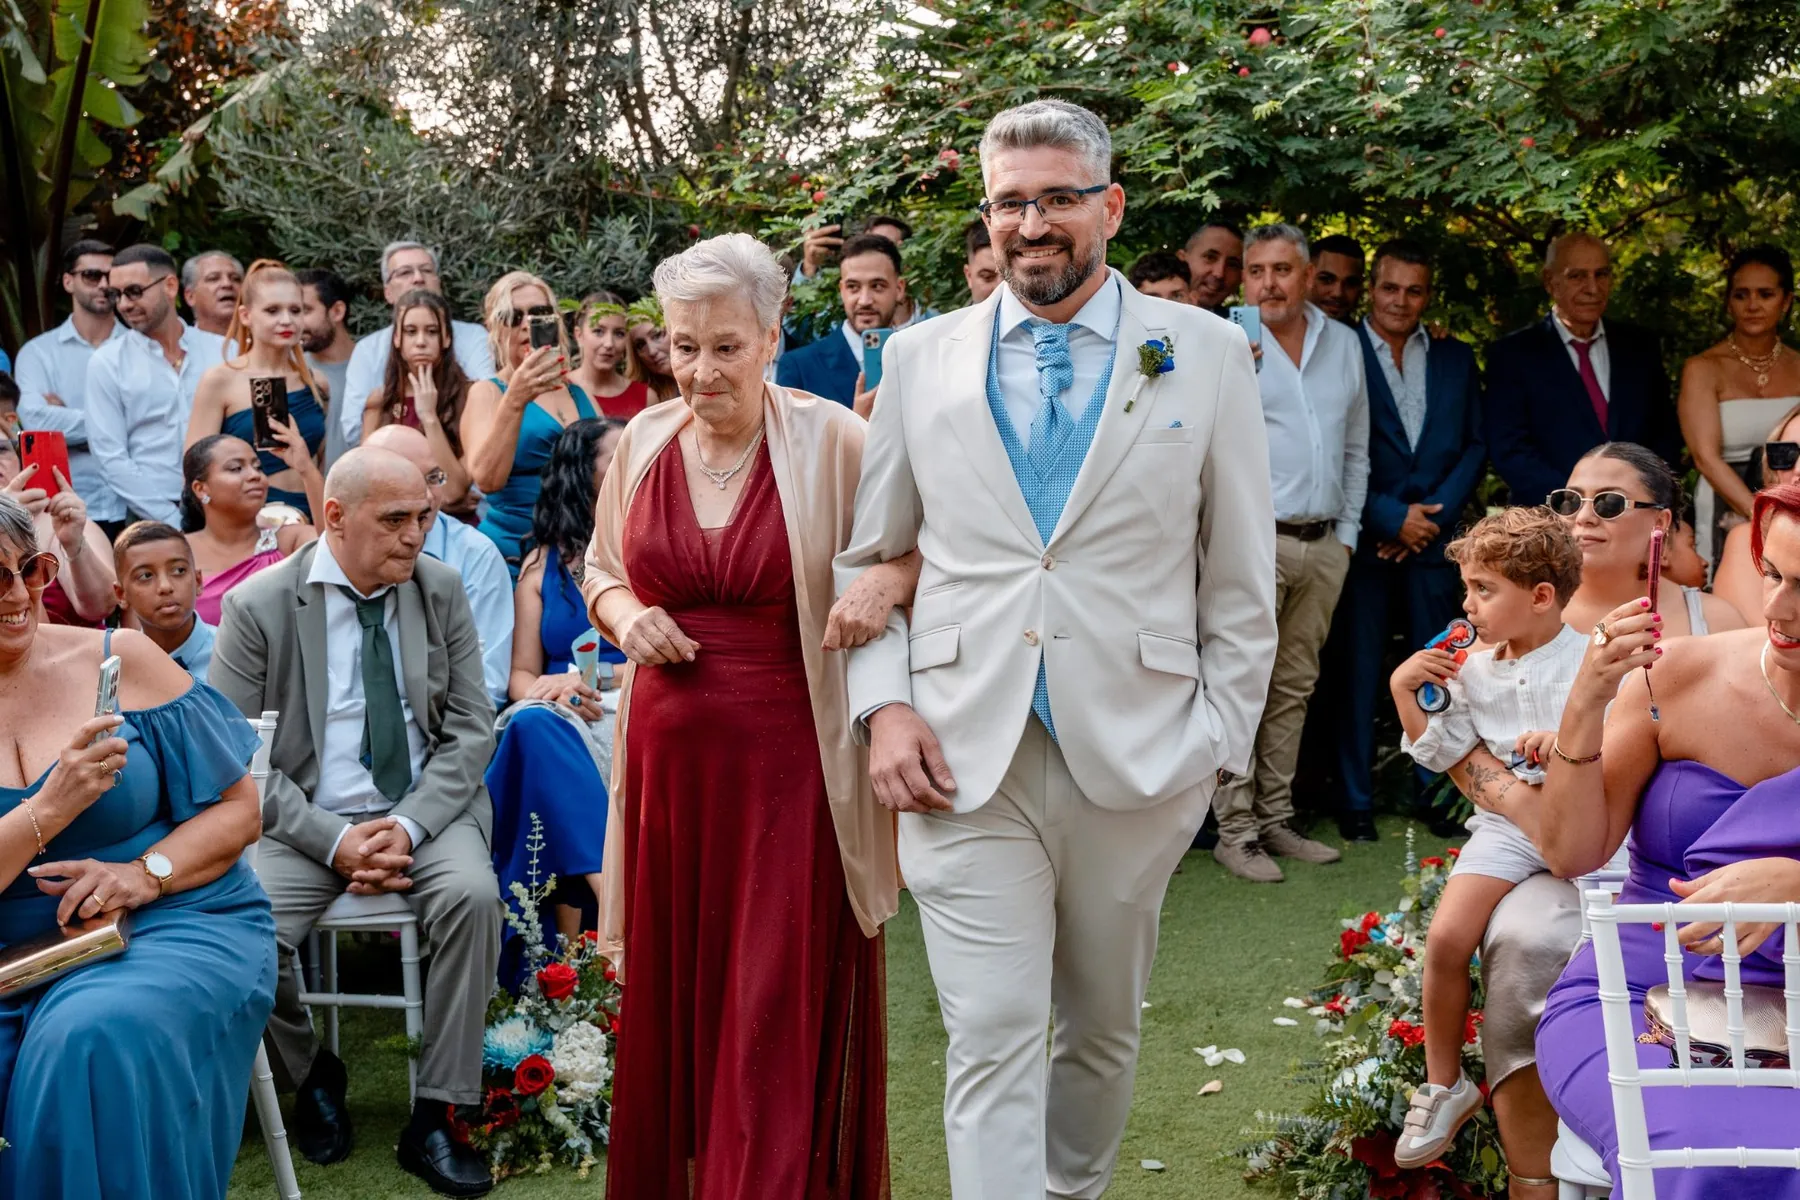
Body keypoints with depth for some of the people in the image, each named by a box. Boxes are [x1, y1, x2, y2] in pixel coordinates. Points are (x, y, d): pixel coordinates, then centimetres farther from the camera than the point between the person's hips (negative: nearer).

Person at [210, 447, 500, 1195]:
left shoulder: (442, 590, 3)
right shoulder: (258, 607, -5)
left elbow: (472, 728, 3)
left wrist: (409, 826, -13)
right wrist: (333, 841, -17)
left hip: (426, 809, 1)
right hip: (307, 820, -1)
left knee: (473, 894, -30)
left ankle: (433, 1119, -17)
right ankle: (312, 1077, 6)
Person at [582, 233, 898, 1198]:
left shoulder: (833, 441, -8)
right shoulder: (644, 440, 6)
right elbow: (602, 570, 19)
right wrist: (624, 615, -2)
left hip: (790, 760, -4)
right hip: (670, 748, 4)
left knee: (782, 1010, -2)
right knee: (671, 998, 13)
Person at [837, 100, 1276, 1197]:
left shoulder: (1207, 353, 3)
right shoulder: (922, 360, 6)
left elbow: (1241, 580, 4)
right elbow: (867, 556, 12)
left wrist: (1219, 743, -1)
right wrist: (885, 704, -1)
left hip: (1137, 760, 0)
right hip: (964, 761, 0)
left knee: (1103, 1028, 16)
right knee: (992, 1043, -5)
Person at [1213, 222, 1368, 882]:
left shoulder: (1343, 343, 13)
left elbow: (1355, 450, 17)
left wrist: (1347, 532, 12)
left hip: (1325, 545, 6)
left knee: (1295, 688, 11)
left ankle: (1275, 819, 19)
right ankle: (1235, 830, 1)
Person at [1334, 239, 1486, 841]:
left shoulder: (1456, 358, 12)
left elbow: (1475, 445, 10)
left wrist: (1435, 513, -4)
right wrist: (1394, 519, -9)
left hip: (1433, 536, 3)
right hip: (1365, 537, -3)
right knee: (1358, 668, 0)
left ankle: (1434, 787, 17)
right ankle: (1356, 799, 8)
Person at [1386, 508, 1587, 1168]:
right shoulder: (1473, 670, 11)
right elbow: (1439, 752, 15)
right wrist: (1404, 692, 6)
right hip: (1507, 823, 4)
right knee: (1446, 939, -15)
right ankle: (1443, 1087, 3)